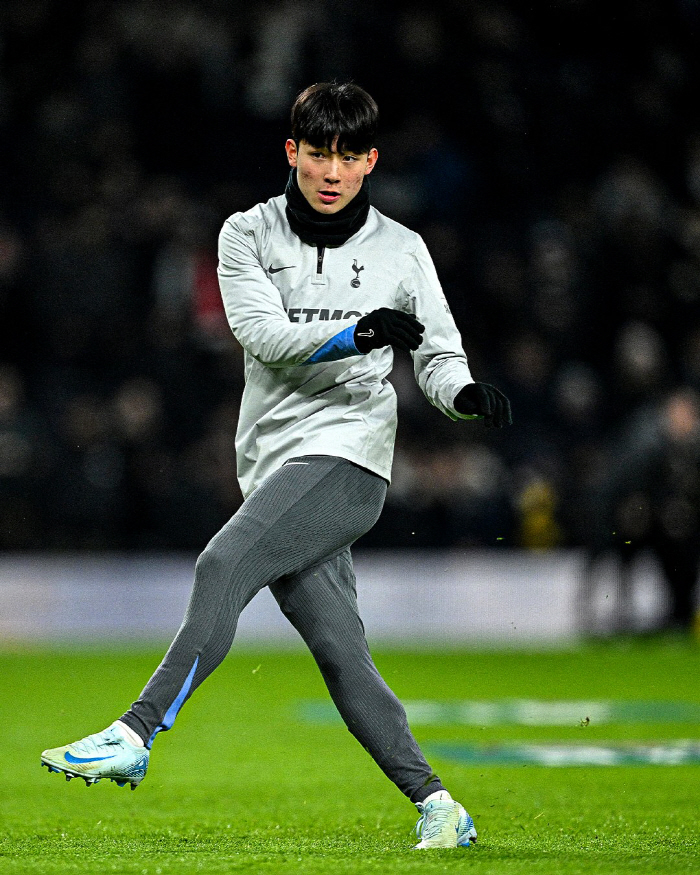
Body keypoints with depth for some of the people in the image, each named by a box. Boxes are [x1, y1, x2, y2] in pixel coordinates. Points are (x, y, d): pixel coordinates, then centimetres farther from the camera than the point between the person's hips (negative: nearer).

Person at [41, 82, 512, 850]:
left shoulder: (401, 252, 8)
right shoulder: (248, 235, 9)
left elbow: (439, 358, 12)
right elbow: (261, 332, -6)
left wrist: (468, 395, -12)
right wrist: (356, 334, -22)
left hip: (345, 451, -3)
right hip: (273, 462, 3)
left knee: (225, 561, -25)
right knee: (338, 651, -6)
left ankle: (136, 735, -29)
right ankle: (434, 804, -3)